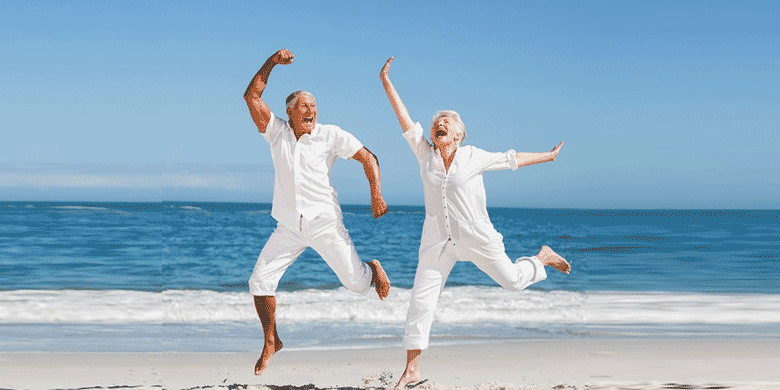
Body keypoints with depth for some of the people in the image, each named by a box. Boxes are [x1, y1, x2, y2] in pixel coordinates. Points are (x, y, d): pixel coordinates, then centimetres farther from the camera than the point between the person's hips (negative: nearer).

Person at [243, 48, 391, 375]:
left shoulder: (331, 136, -4)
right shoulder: (276, 132, 1)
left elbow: (368, 158, -2)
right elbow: (252, 96, -4)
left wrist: (377, 196, -13)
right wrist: (271, 62, -10)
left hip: (325, 225, -2)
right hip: (288, 227, 2)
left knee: (357, 283, -3)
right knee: (260, 281, -7)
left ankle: (373, 269, 36)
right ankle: (271, 342, 12)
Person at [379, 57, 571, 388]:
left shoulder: (474, 157, -2)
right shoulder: (425, 153, 3)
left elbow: (512, 159, 10)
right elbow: (404, 118, 0)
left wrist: (549, 156, 19)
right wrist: (386, 81, -3)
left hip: (475, 237, -2)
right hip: (437, 241, 2)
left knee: (512, 281, 8)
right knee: (421, 300, -5)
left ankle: (543, 257, 42)